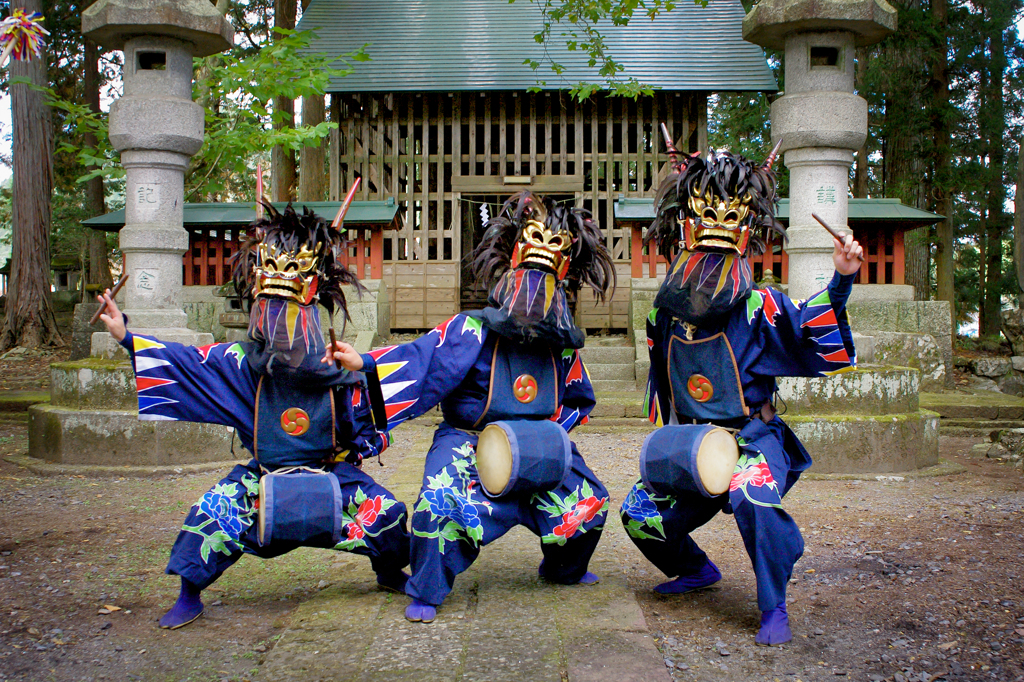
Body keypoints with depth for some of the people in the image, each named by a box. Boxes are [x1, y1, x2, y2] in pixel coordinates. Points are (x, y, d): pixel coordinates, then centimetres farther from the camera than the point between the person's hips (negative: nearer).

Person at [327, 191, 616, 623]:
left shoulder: (563, 345, 1)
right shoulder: (473, 330, -13)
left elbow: (579, 401, 14)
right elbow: (421, 360, -23)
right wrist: (364, 363, -37)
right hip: (470, 441, -4)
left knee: (588, 502, 0)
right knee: (440, 501, -29)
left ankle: (563, 569, 33)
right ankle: (426, 593, -5)